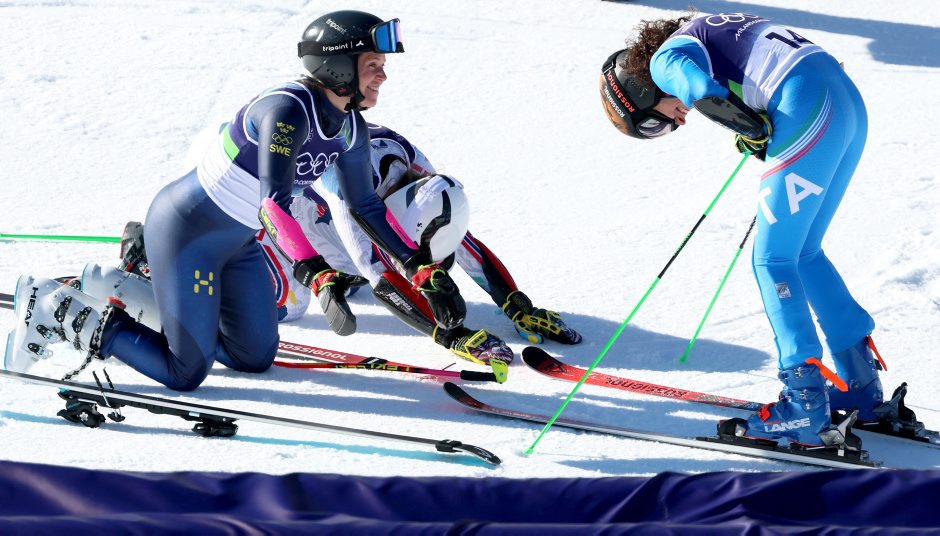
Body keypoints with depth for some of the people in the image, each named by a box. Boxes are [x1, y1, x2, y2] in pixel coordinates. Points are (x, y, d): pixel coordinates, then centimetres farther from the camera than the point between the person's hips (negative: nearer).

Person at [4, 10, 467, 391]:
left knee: (257, 358, 14)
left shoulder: (350, 127, -2)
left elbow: (365, 205, 9)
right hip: (185, 232, -9)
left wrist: (424, 269, 3)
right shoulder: (286, 111, -29)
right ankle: (57, 311, 4)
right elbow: (274, 204, -40)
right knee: (185, 375, -7)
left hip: (235, 243, 9)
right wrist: (318, 275, -51)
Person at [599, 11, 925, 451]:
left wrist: (756, 134, -7)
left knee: (772, 261, -2)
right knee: (803, 253, 19)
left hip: (809, 110, -9)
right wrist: (759, 136, 19)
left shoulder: (664, 60, 2)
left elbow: (705, 91, -19)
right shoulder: (704, 34, 29)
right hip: (849, 100, 9)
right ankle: (862, 389, 24)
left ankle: (806, 413, -4)